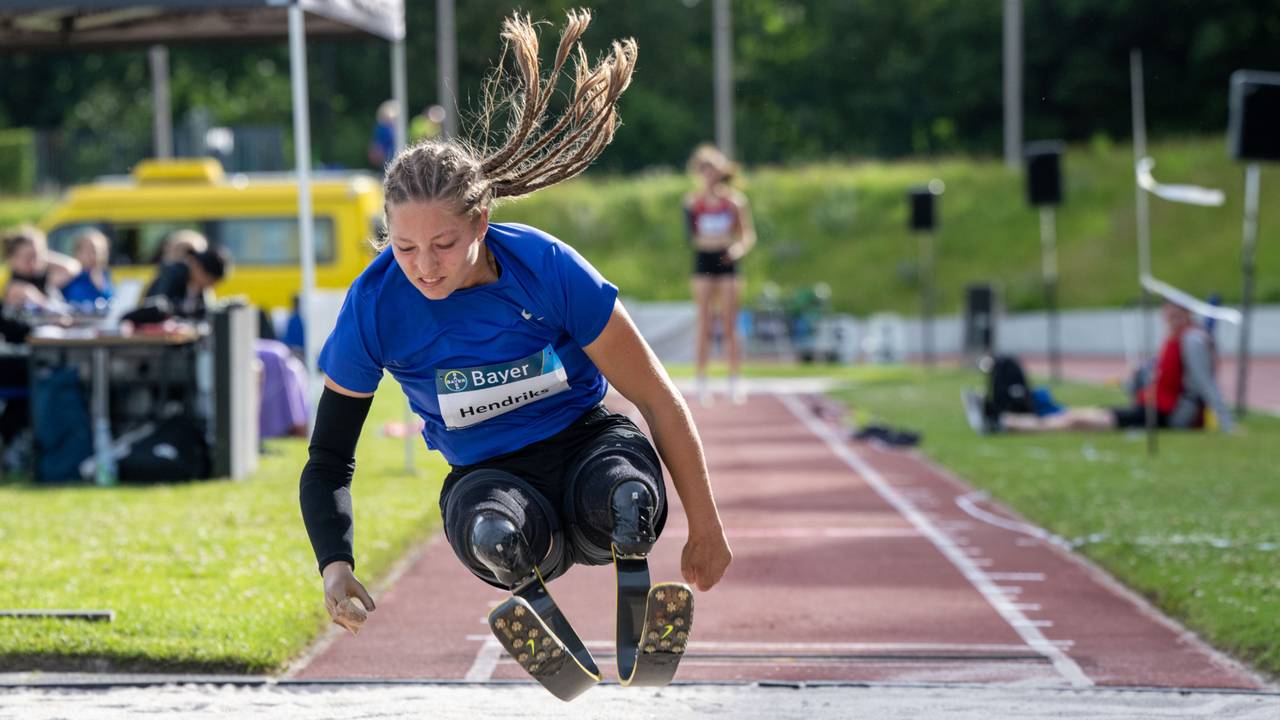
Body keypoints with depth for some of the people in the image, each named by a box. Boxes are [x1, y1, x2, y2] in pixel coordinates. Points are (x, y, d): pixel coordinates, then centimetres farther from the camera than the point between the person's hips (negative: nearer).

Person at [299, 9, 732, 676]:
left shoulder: (548, 269, -20)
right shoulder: (373, 308, -17)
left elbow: (657, 399, -10)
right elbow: (328, 459, -5)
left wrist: (705, 527, -5)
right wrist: (336, 565, -23)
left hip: (582, 438, 0)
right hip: (484, 471, 0)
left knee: (623, 504, -39)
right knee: (495, 537, -39)